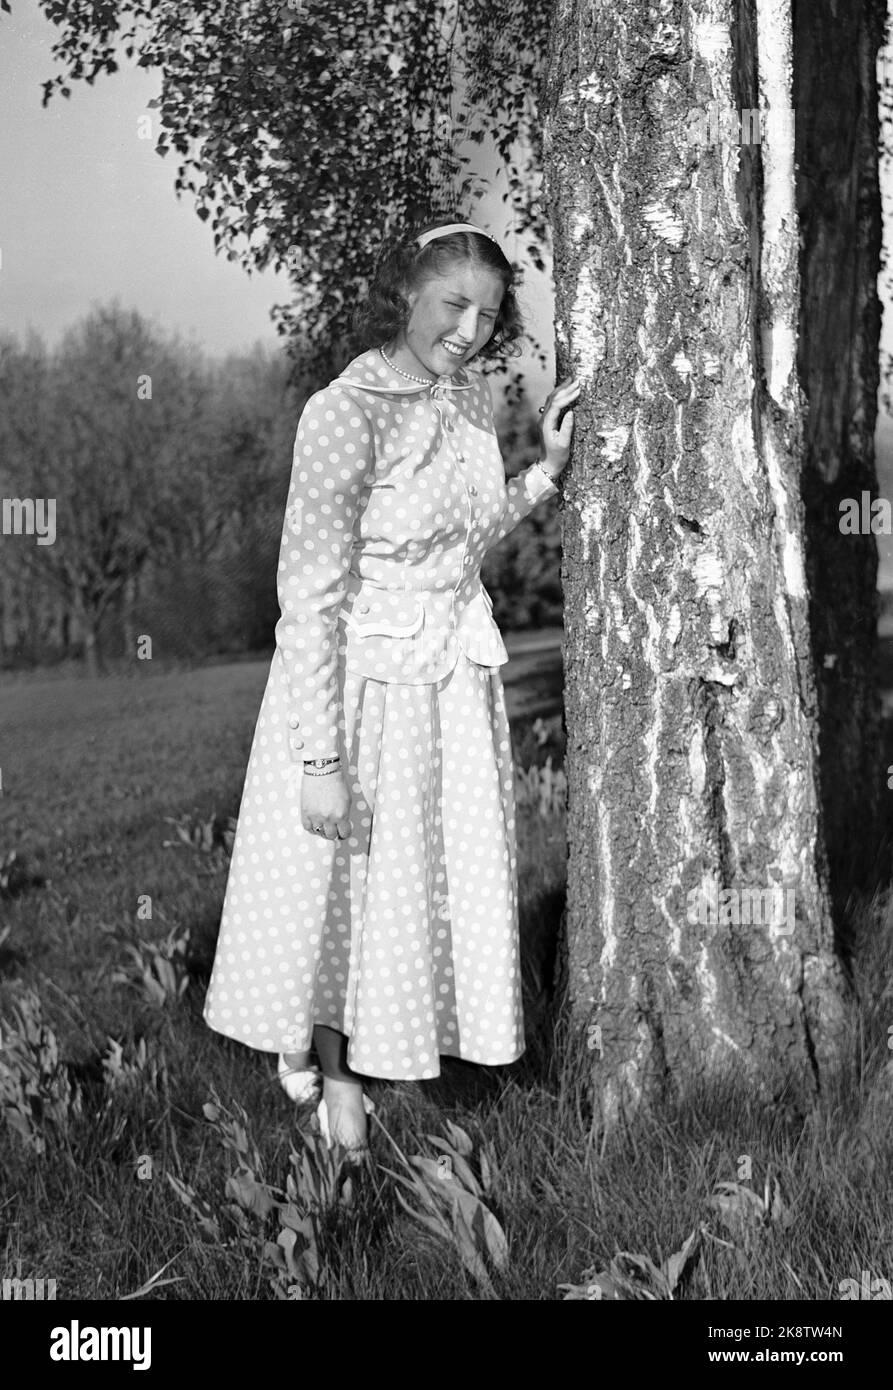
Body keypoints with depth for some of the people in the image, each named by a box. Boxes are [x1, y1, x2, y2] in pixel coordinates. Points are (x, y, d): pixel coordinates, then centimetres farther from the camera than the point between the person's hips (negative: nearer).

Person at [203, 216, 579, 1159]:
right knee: (335, 877, 10)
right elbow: (310, 597, -22)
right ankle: (302, 1041, 38)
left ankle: (343, 1067, 33)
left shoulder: (468, 393, 0)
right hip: (356, 679, -6)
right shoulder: (345, 413, -21)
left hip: (456, 678, 7)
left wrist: (544, 470, 1)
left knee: (436, 876, 13)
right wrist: (323, 757, -23)